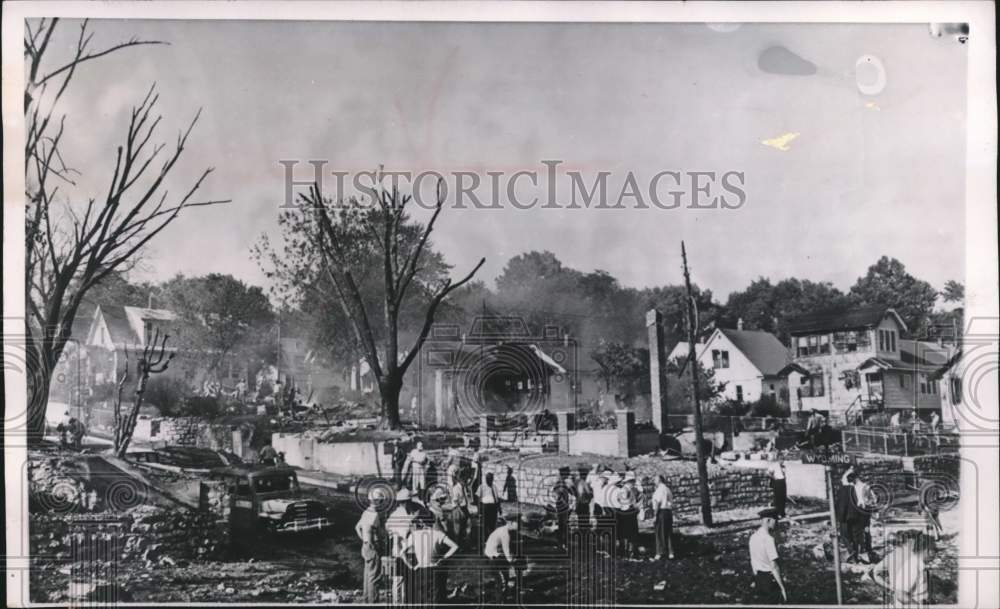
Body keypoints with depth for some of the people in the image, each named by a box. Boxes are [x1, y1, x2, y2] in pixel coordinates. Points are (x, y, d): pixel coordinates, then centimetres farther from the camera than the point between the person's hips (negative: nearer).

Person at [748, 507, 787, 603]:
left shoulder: (753, 537, 3)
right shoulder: (768, 538, -22)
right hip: (769, 578, -8)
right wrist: (782, 587, -19)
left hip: (758, 577, 8)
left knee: (763, 603, 19)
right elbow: (773, 566, -23)